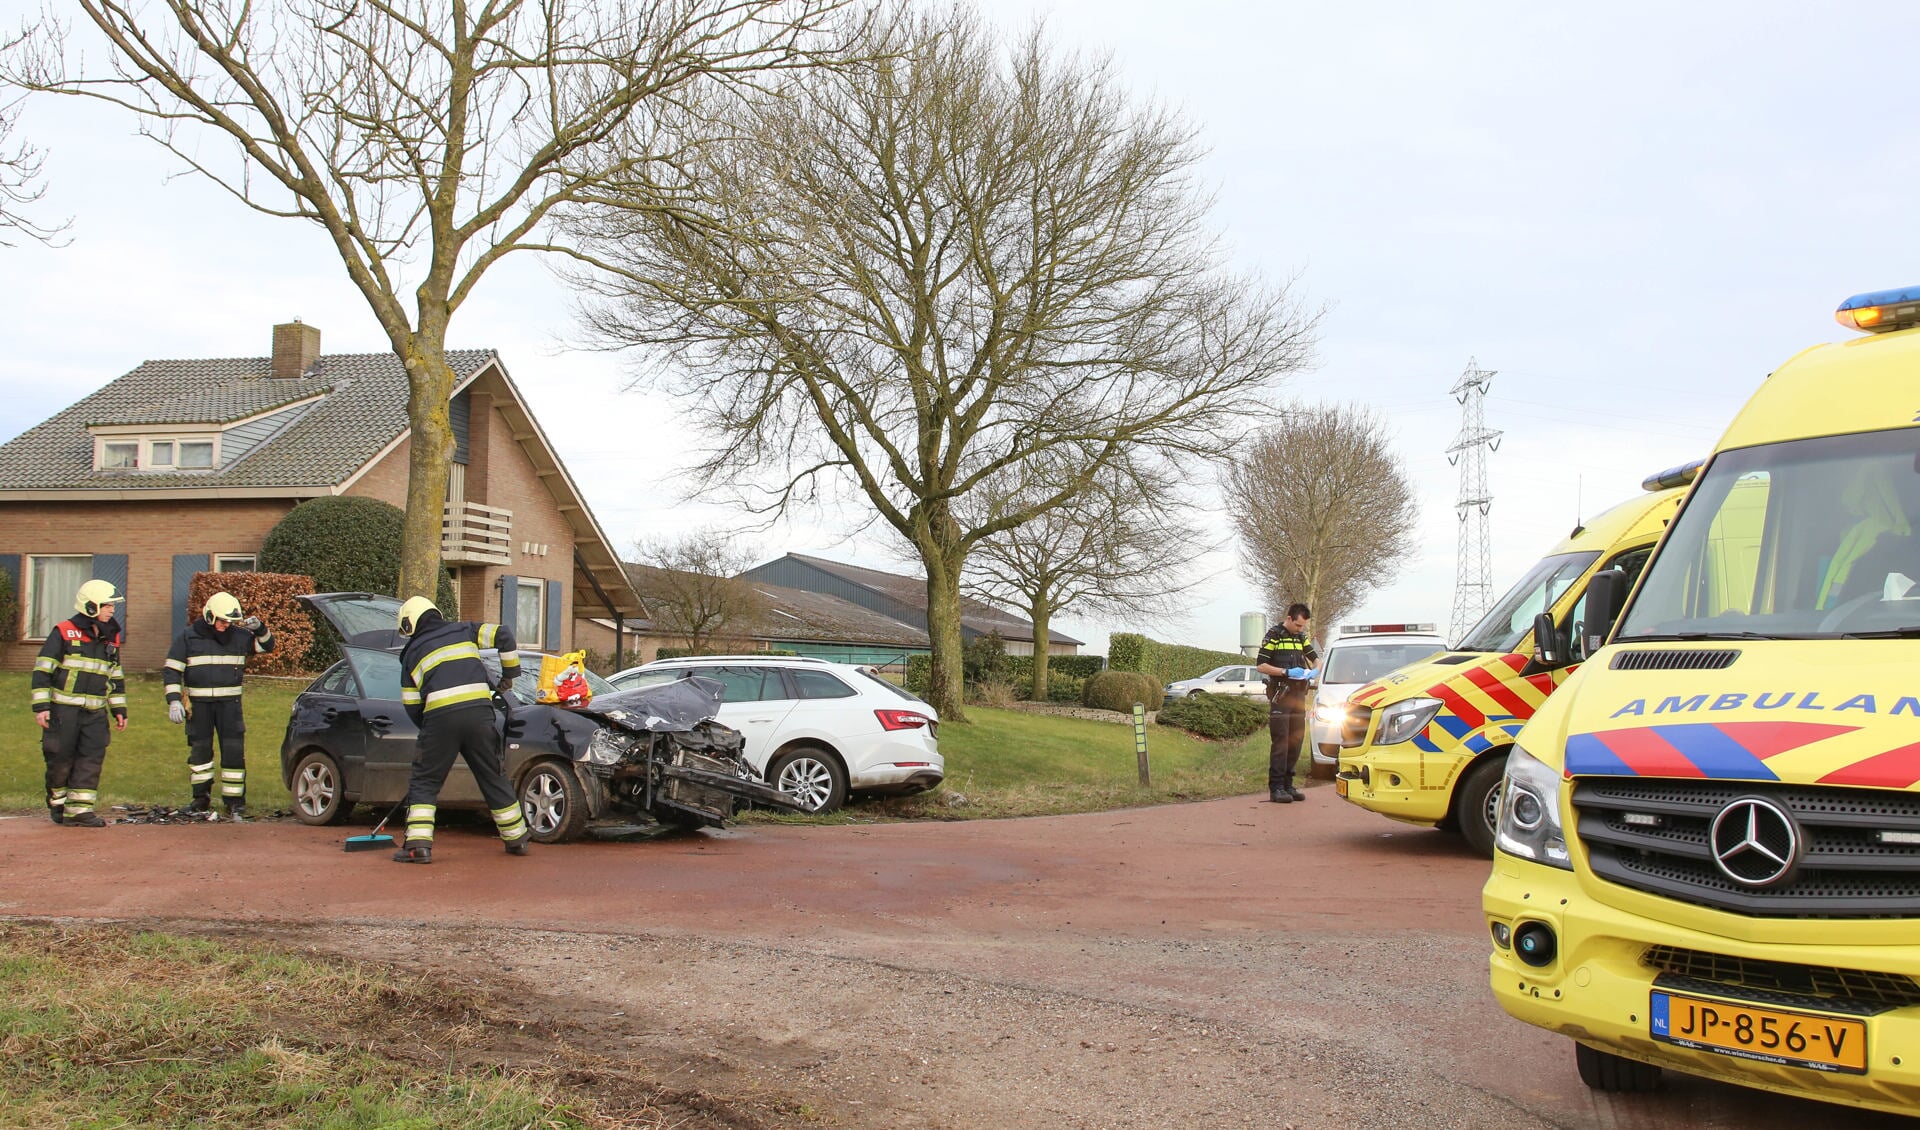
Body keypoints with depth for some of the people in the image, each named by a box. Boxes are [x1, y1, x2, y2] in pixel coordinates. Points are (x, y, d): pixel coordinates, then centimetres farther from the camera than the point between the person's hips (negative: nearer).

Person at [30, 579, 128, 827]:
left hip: (95, 712, 5)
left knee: (92, 759, -4)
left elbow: (116, 677, 20)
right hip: (63, 709, -5)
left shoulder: (111, 638, 12)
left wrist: (119, 710, 16)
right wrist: (41, 706, -13)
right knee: (61, 759, 2)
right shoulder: (64, 632, -6)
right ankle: (57, 804, 22)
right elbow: (42, 670, -8)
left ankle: (79, 810, -2)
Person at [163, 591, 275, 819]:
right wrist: (173, 701, -9)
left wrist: (259, 628, -4)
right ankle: (201, 797, 23)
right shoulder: (188, 637, 0)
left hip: (229, 703, 0)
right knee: (199, 750, 7)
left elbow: (266, 646, 16)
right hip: (198, 704, 0)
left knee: (234, 751, -5)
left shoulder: (239, 636, 5)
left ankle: (235, 801, -1)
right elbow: (171, 671, 1)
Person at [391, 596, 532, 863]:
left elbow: (411, 706, 15)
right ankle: (517, 838, 22)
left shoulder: (412, 653, 17)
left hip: (439, 716, -2)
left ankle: (418, 844, -2)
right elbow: (503, 635, 10)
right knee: (494, 777, 15)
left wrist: (429, 729, 28)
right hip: (479, 711, 2)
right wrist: (510, 673, 21)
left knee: (424, 782, 9)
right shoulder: (463, 630, 20)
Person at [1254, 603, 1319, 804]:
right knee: (1280, 742, -9)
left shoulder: (1301, 637, 15)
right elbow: (1261, 666, -10)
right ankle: (1276, 788, -8)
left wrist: (1315, 670, 2)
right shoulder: (1273, 635, -5)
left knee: (1296, 740, 7)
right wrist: (1287, 672, -19)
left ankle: (1287, 785, 13)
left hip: (1299, 695, 7)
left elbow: (1315, 658, 25)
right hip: (1280, 695, -7)